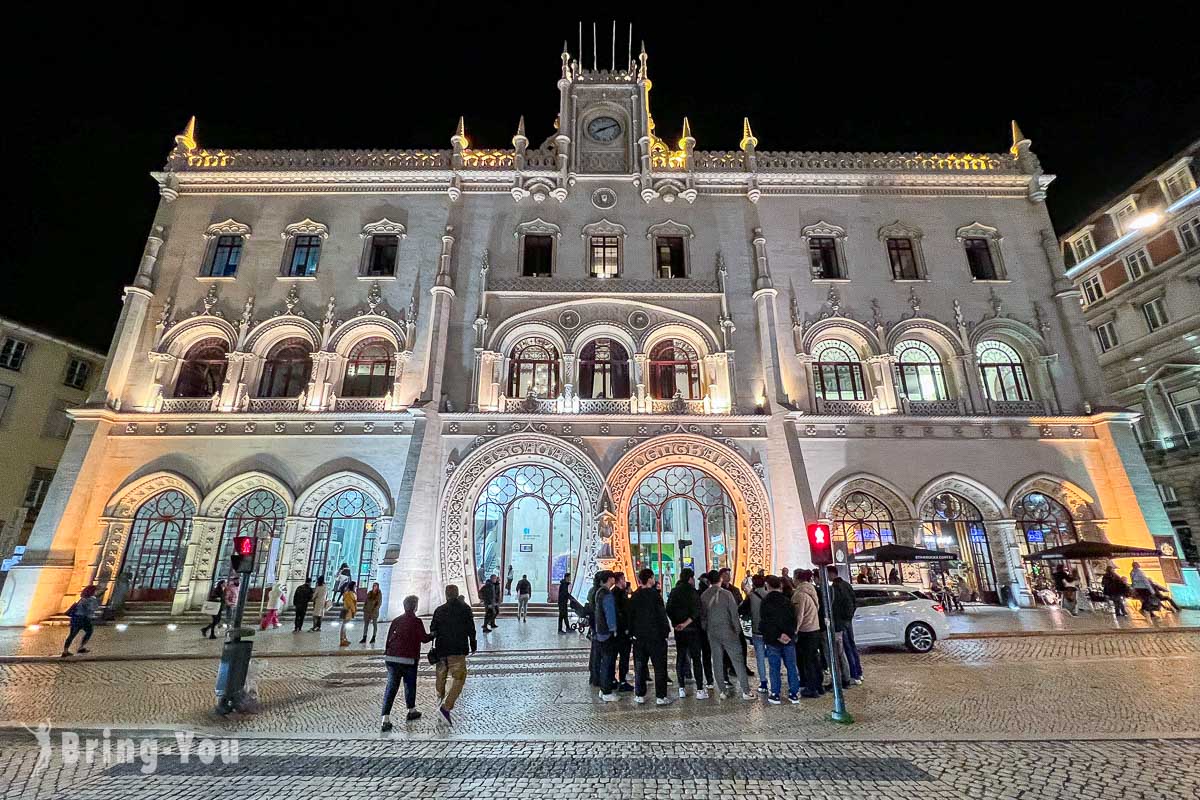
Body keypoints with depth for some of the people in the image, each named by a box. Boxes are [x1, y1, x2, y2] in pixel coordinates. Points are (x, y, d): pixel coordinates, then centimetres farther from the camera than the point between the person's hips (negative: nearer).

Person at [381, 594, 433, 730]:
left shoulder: (396, 620, 9)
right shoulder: (416, 621, -8)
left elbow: (388, 638, 12)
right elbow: (424, 638, -6)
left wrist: (386, 654, 20)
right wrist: (434, 635, 12)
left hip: (391, 658, 4)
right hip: (408, 659, -4)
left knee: (391, 687, 3)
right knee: (410, 685, 15)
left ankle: (386, 719, -6)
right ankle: (411, 711, 30)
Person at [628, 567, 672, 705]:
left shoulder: (634, 596, 3)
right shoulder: (655, 595, -13)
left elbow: (630, 616, 8)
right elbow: (662, 615, -12)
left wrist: (632, 632, 14)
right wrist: (666, 631, -3)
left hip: (639, 637, 5)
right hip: (656, 636, -5)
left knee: (639, 667, 13)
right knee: (660, 667, 4)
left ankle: (640, 695, 17)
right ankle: (660, 697, 5)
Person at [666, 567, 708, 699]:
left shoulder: (673, 592, 4)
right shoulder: (693, 592, -12)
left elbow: (668, 610, 5)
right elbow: (696, 611, -21)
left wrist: (675, 624, 9)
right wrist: (686, 623, -19)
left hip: (679, 630, 5)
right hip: (692, 629, -5)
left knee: (680, 658, 12)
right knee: (696, 658, 2)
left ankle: (681, 688, 15)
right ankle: (700, 690, 2)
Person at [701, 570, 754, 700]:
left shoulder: (703, 596, -1)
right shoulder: (727, 594, -11)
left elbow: (703, 615, 3)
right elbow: (734, 613, -9)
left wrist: (706, 630, 13)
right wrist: (737, 630, 2)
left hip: (712, 633, 3)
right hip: (727, 632, -3)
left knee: (717, 662, 11)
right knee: (738, 660, 4)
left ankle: (724, 690, 15)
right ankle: (746, 691, 5)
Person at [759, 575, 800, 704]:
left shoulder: (764, 602, -6)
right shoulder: (787, 601, 2)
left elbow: (765, 623, -10)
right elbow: (793, 620, 0)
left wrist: (778, 635, -8)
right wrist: (788, 634, -5)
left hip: (772, 640, -2)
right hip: (789, 639, 3)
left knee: (774, 668, 5)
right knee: (791, 667, 12)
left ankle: (775, 695, 9)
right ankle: (794, 694, 17)